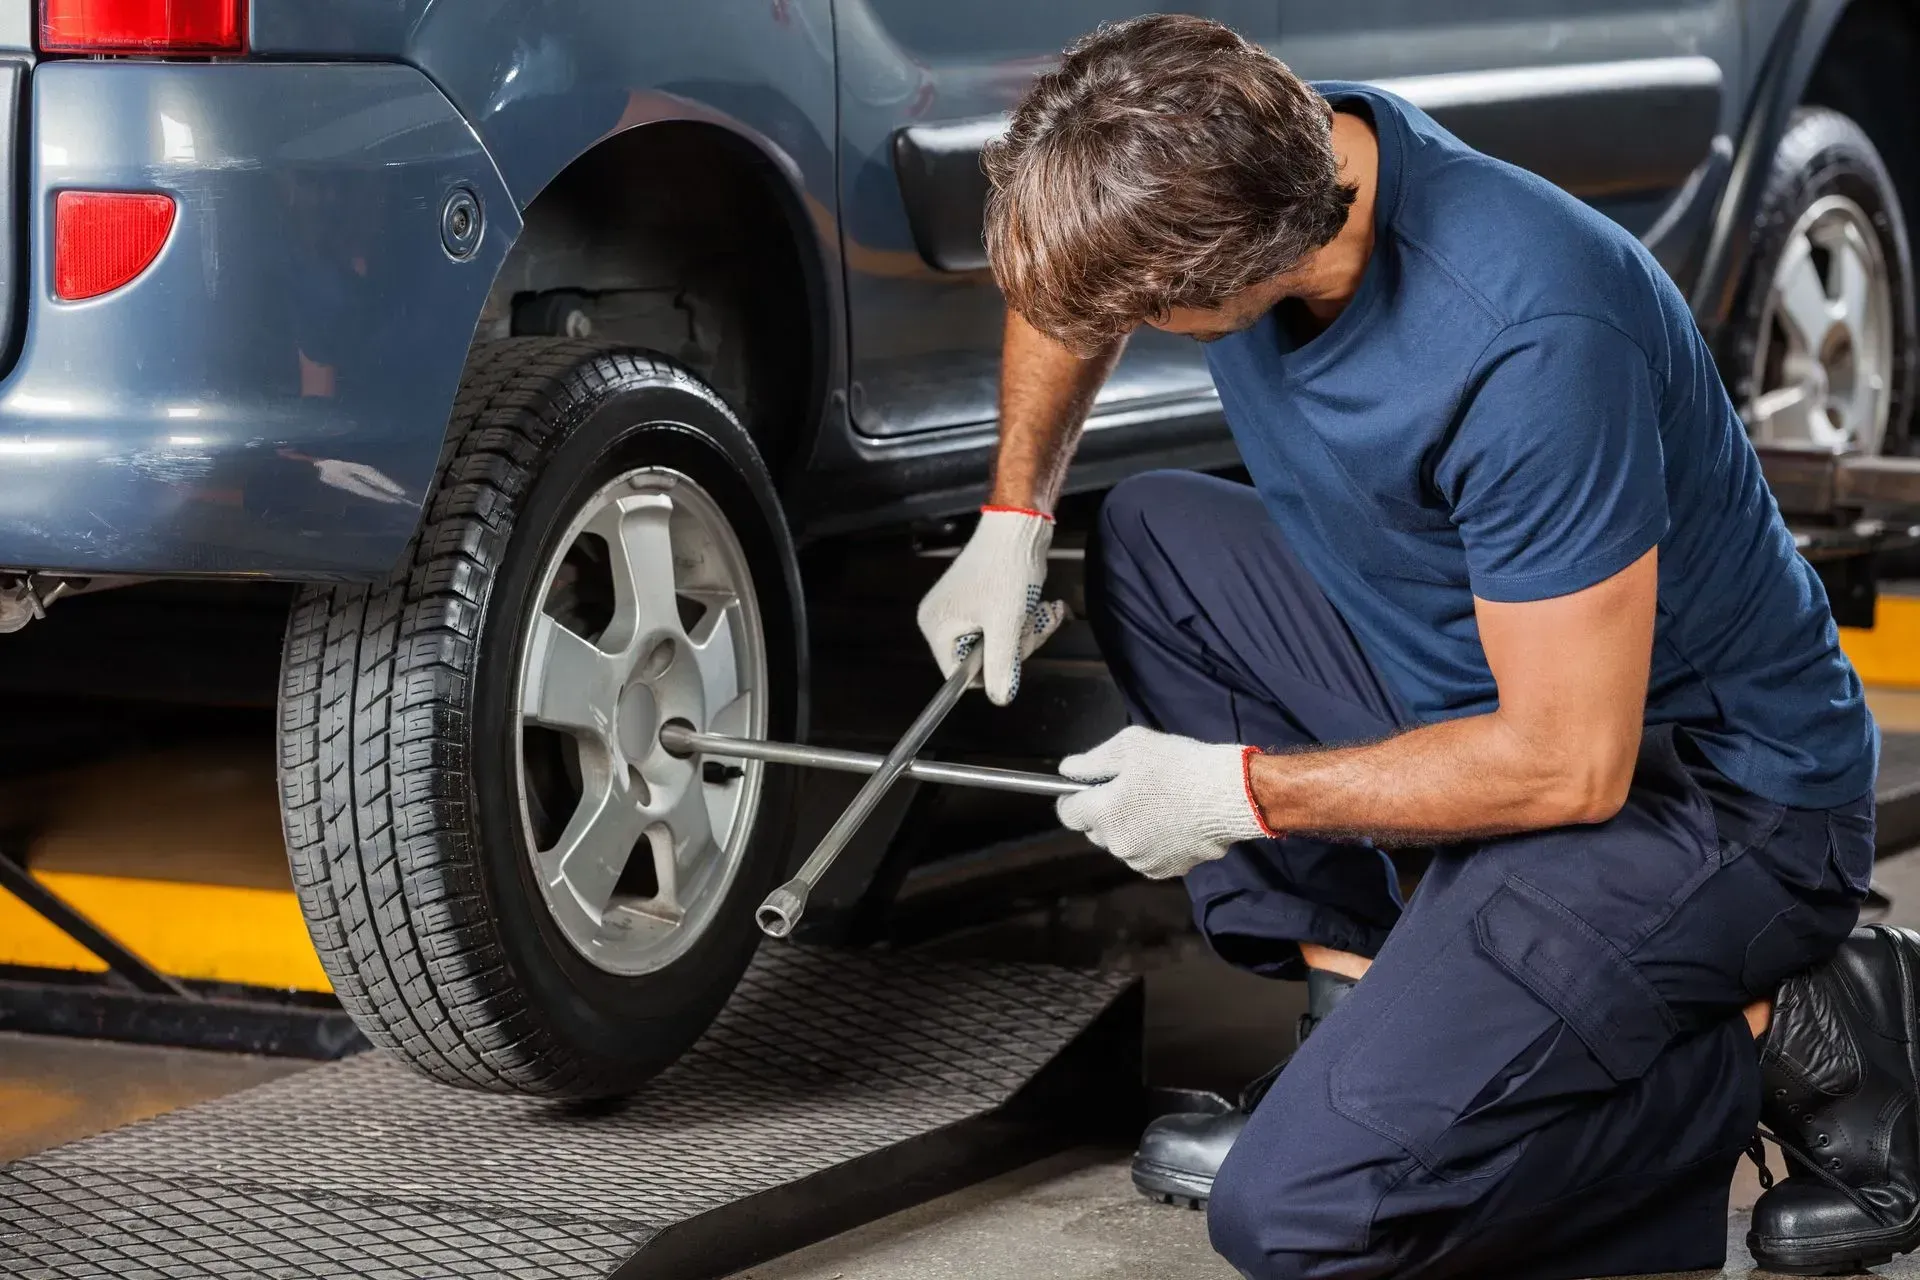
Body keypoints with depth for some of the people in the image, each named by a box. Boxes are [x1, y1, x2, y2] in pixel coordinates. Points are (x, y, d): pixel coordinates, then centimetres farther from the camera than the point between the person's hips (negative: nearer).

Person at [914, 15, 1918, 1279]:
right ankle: (1360, 995, 6)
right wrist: (1012, 525, 8)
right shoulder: (1259, 162, -8)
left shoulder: (1528, 342, -33)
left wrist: (1239, 792, -16)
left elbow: (1572, 766, -26)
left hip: (1696, 784, -9)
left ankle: (1785, 1035, -4)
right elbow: (1066, 296, 18)